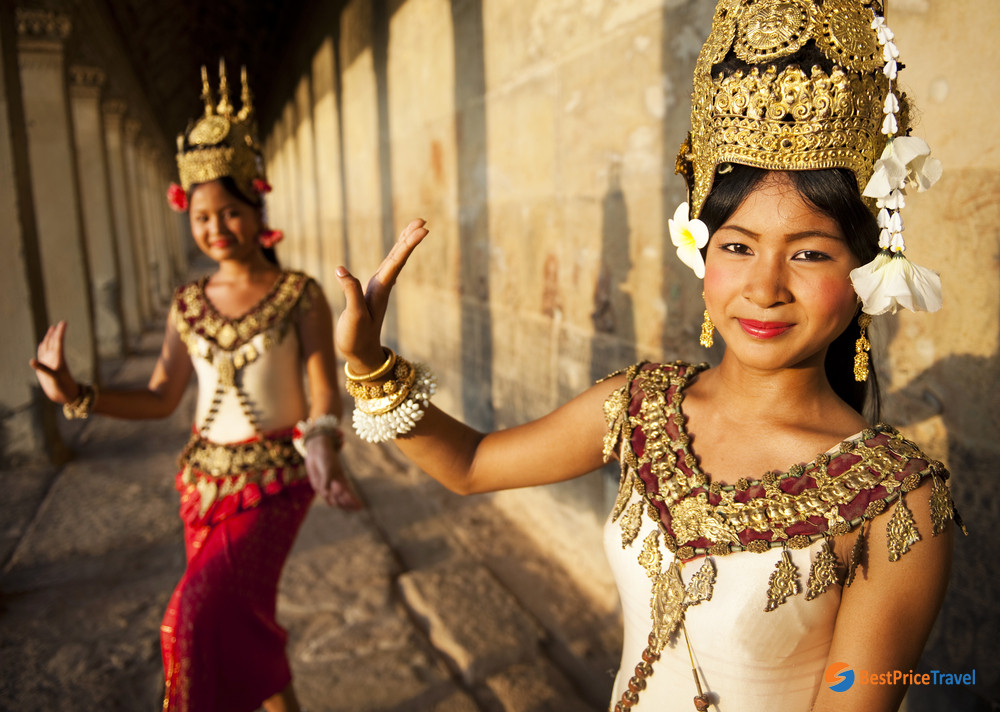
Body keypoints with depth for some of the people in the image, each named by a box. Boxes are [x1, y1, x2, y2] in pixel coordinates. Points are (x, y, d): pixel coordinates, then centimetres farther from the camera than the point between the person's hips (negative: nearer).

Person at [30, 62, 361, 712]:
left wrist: (325, 455, -33)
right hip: (206, 478, 5)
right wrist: (76, 396, -6)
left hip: (275, 476, -5)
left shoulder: (300, 294, -9)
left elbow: (325, 396, -14)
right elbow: (160, 400, 7)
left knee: (209, 612, -15)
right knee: (243, 617, 14)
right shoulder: (188, 305, 4)